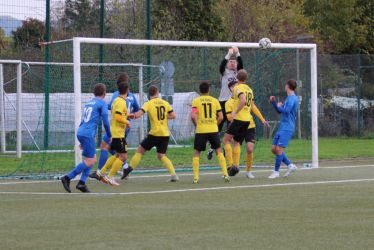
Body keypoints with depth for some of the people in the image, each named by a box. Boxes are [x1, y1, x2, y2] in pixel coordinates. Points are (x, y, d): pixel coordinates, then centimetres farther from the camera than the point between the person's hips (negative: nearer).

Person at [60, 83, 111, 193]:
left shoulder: (89, 102, 20)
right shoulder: (102, 103, -3)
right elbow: (105, 121, -9)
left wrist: (82, 141, 28)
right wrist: (110, 136, 5)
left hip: (80, 132, 8)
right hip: (88, 134, -8)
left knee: (93, 159, 13)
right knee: (89, 161, -5)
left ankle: (82, 183, 4)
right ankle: (68, 178, -12)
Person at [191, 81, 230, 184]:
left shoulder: (196, 101, -1)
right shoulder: (215, 100, 5)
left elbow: (193, 116, -12)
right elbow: (220, 117, 3)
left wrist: (196, 125, 5)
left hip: (200, 130, -1)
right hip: (213, 130, 1)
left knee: (196, 153, 9)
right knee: (219, 151, 12)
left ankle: (195, 177, 2)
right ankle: (225, 174, 3)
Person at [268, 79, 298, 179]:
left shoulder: (292, 98, -11)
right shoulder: (288, 98, 19)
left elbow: (286, 110, -24)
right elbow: (279, 111, 26)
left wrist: (279, 106, -4)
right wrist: (273, 102, 12)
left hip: (287, 128, -10)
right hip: (282, 127, 10)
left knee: (278, 149, -12)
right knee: (274, 149, 7)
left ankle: (276, 172, -4)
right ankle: (290, 165, 13)